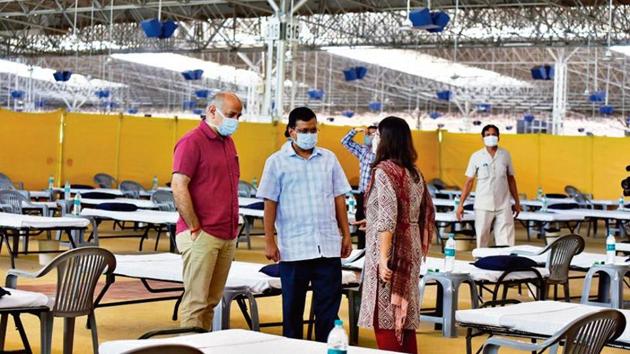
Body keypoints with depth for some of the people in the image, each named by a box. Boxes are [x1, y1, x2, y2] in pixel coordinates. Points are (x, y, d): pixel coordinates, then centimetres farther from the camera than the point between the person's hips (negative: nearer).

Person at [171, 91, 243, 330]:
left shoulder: (227, 142, 17)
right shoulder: (192, 142, -9)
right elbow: (178, 188, -16)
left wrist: (233, 229, 17)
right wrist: (195, 228, -15)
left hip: (227, 236, 8)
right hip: (201, 236, -8)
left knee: (212, 301, 10)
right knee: (196, 301, -6)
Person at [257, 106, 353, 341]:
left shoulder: (329, 159, 10)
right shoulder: (277, 162, 2)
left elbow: (339, 198, 12)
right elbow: (270, 204, 0)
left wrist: (346, 235, 8)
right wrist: (269, 242, -6)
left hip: (328, 246, 2)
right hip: (293, 248, -2)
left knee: (329, 305, 3)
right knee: (293, 307, 7)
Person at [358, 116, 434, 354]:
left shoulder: (384, 171, -12)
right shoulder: (414, 173, 11)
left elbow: (388, 218, -20)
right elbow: (427, 214, 14)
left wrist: (383, 258, -21)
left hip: (391, 252, -8)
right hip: (411, 252, 8)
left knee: (385, 319, -3)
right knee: (405, 318, 12)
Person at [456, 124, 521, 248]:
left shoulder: (505, 155, 6)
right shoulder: (476, 157, 1)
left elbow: (511, 179, 13)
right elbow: (469, 181, 2)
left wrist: (517, 202, 13)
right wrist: (461, 204, -4)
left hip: (503, 205, 1)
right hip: (483, 206, -1)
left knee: (506, 243, -4)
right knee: (482, 240, 3)